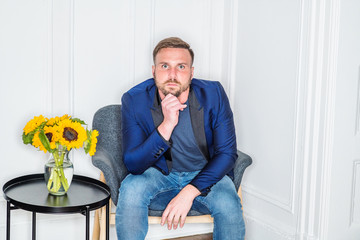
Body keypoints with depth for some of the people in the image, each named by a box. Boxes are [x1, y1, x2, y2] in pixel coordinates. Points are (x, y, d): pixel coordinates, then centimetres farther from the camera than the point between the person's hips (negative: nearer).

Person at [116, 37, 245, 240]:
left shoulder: (213, 94, -14)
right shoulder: (134, 100, -15)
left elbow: (227, 152, -12)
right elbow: (132, 164, -18)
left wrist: (189, 192, -25)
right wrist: (167, 126, -33)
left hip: (205, 174, 0)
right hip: (158, 175, 0)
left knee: (229, 204, -30)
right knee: (131, 189, -32)